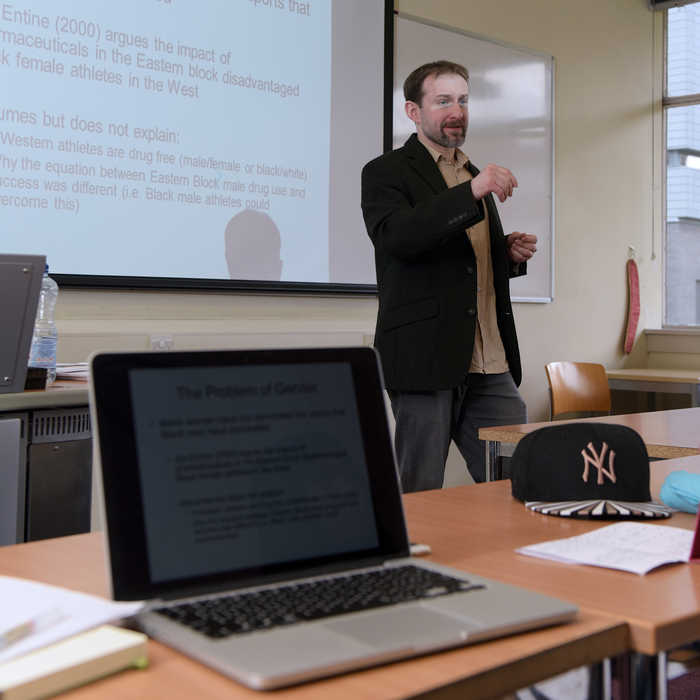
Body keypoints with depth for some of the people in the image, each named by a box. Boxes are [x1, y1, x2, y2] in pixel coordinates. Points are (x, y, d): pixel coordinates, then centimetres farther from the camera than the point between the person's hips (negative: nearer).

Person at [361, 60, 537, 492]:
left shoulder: (475, 176, 22)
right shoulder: (386, 173, 0)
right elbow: (395, 236, -20)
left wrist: (511, 254, 9)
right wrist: (471, 193, -27)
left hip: (491, 366, 6)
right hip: (427, 360, -6)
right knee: (420, 499, 2)